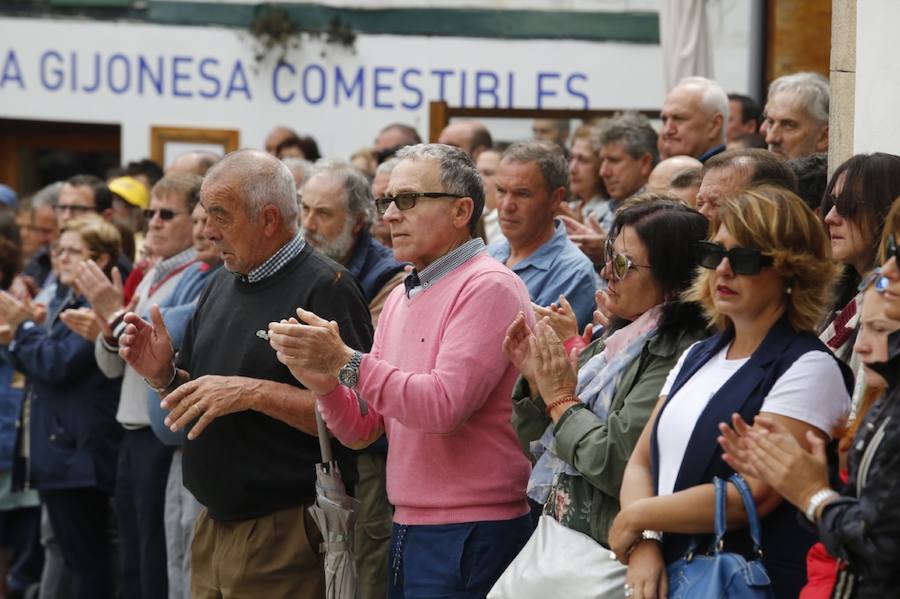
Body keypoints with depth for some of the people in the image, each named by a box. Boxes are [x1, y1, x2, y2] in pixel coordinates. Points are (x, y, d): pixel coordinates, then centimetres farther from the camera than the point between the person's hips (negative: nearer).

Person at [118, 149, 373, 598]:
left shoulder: (325, 288, -12)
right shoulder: (221, 286, 14)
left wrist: (253, 392, -23)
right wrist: (164, 375, 0)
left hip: (286, 535, -7)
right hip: (214, 525, 7)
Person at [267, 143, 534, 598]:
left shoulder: (488, 287, -11)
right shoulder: (401, 297, 15)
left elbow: (445, 406, -22)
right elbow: (363, 429, 13)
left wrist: (345, 361, -19)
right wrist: (321, 381, -7)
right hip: (407, 528, 8)